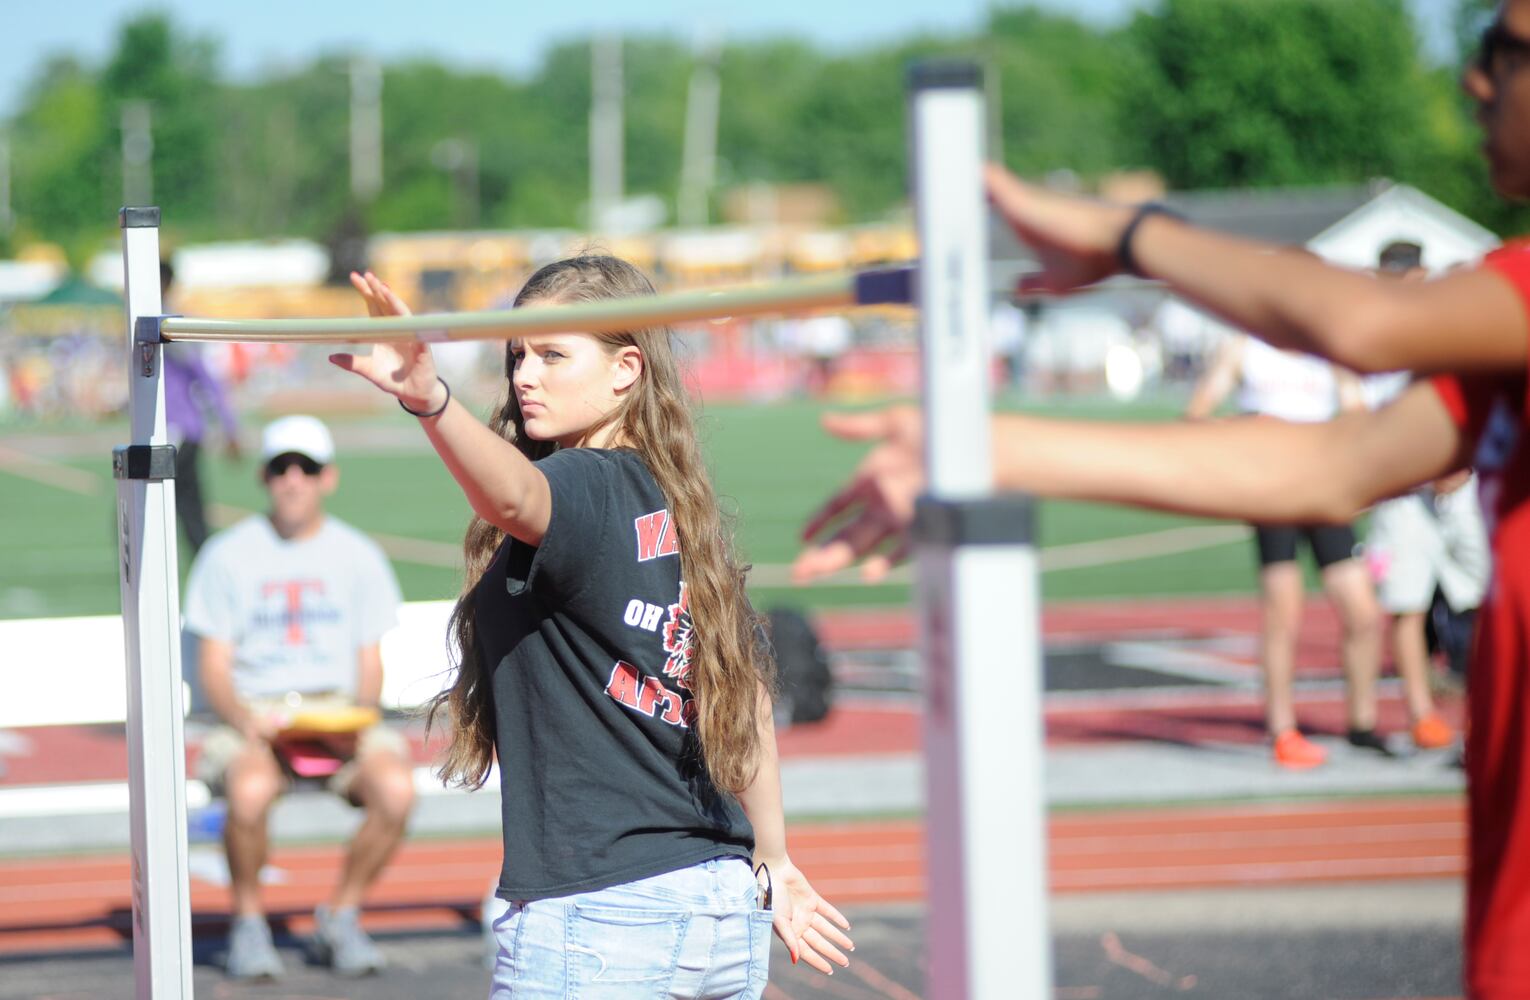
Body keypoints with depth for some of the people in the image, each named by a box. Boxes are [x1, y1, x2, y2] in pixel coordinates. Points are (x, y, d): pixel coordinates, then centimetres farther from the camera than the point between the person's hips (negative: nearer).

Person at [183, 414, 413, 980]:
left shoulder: (358, 556, 9)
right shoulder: (228, 556, 4)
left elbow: (370, 665, 9)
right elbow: (214, 666, 2)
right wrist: (246, 721, -18)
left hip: (341, 715, 2)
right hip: (254, 715, -2)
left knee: (396, 788, -30)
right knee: (251, 791, -37)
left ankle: (341, 917, -5)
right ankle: (248, 923, -10)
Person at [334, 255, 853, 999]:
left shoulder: (588, 490, -9)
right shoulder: (678, 508, 15)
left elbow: (513, 496, -35)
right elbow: (750, 708, 20)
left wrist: (430, 399, -52)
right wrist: (773, 866, 28)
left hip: (597, 912, -9)